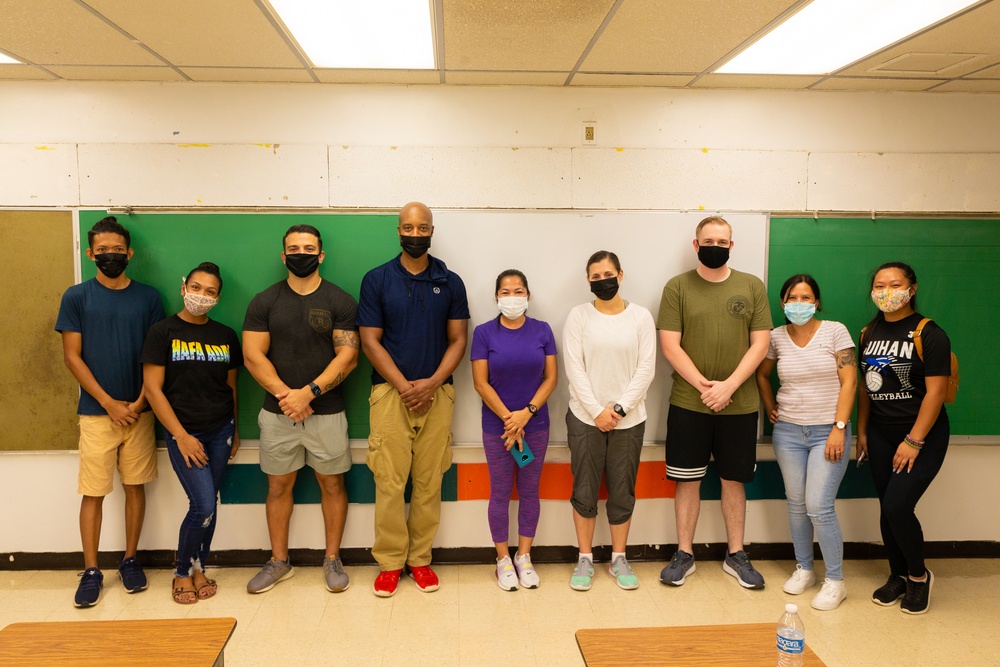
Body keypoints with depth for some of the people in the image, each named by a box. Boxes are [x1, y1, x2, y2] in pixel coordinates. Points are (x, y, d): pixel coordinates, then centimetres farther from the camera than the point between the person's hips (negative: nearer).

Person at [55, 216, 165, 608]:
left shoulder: (148, 297, 3)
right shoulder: (76, 297, 0)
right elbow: (72, 357, -3)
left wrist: (139, 403, -8)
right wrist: (109, 403, -9)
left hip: (139, 411, 1)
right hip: (96, 412, -1)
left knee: (135, 486, 8)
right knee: (93, 493, 3)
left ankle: (130, 560, 22)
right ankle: (91, 572, 13)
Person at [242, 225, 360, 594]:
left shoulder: (341, 301, -1)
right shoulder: (264, 302, 4)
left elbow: (347, 356, -9)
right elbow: (253, 355, -3)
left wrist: (309, 393, -18)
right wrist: (286, 395, -14)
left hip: (327, 412, -1)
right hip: (277, 412, 2)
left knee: (332, 484, 6)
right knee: (278, 485, 10)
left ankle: (332, 560, 20)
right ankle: (279, 561, 24)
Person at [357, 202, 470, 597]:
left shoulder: (450, 282, 6)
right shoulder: (376, 280, 2)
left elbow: (458, 340, 5)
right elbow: (370, 341, -1)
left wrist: (432, 383, -10)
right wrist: (404, 386, -10)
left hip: (436, 393, 2)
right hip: (390, 391, -1)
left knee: (429, 482, 6)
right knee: (389, 482, -1)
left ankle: (420, 559, 19)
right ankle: (390, 562, 13)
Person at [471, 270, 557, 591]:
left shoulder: (542, 330, -1)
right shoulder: (484, 332, -5)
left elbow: (551, 377, -2)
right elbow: (481, 383, -8)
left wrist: (527, 413, -13)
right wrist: (509, 420, -13)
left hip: (535, 424, 2)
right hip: (497, 426, -1)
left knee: (529, 491, 10)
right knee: (500, 493, 7)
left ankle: (524, 557, 25)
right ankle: (503, 560, 20)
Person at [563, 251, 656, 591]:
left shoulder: (640, 316, 2)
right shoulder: (579, 315, 0)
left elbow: (646, 369, -3)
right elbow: (575, 369, -6)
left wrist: (620, 408, -12)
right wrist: (597, 410, -12)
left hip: (628, 420, 1)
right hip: (585, 418, 0)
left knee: (623, 493, 9)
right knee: (584, 493, 6)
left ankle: (619, 559, 24)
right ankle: (585, 559, 20)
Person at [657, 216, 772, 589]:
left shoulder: (752, 287, 4)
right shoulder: (677, 287, 0)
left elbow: (760, 345, -1)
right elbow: (670, 346, -5)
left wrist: (728, 386, -13)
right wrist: (702, 385, -15)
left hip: (740, 404, 1)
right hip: (687, 403, -1)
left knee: (734, 479, 11)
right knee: (687, 479, 7)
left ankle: (736, 555, 25)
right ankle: (684, 554, 20)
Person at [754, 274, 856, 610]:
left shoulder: (835, 331, -6)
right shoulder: (776, 338, 3)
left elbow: (849, 381, -9)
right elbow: (761, 374, 20)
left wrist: (839, 427, -13)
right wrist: (770, 408, 9)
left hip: (828, 431, -3)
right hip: (787, 431, 4)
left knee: (819, 507, -9)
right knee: (796, 504, 10)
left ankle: (835, 581, 8)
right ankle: (803, 569, 27)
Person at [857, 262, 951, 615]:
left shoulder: (929, 334, -12)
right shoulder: (869, 333, 6)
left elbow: (935, 391, -15)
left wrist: (913, 441, -18)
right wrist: (862, 431, 8)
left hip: (923, 435, -5)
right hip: (881, 435, 5)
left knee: (898, 506, -12)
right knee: (887, 508, 9)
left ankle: (919, 575, 13)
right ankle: (898, 576, 27)